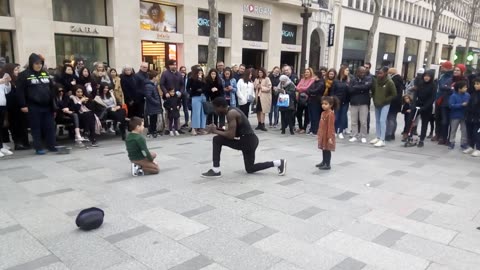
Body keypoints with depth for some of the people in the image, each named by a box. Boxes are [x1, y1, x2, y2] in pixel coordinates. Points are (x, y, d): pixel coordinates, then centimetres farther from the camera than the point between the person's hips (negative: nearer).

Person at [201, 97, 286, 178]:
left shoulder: (231, 113, -18)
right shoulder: (232, 110, 12)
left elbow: (231, 135, -25)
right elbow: (231, 132, 19)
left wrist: (215, 131, -13)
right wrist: (217, 129, 8)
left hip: (247, 141, -10)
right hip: (250, 140, 10)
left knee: (217, 140, -11)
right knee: (250, 169, 22)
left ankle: (216, 170, -5)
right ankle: (279, 163, 22)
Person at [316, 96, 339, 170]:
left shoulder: (330, 114, -18)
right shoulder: (323, 113, 10)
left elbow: (331, 126, -20)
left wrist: (330, 137, -21)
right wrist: (318, 134, 18)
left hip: (327, 135, -9)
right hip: (322, 134, 9)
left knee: (327, 150, -1)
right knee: (323, 149, 17)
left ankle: (328, 165, 6)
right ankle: (324, 162, 30)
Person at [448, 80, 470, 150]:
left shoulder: (467, 95, -2)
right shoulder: (453, 96, -14)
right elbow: (451, 105, -21)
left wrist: (467, 105, -16)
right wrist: (461, 105, -23)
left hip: (464, 116, 3)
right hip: (455, 116, -3)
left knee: (464, 130, 9)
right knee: (453, 130, 10)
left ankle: (463, 143, 20)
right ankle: (452, 143, 22)